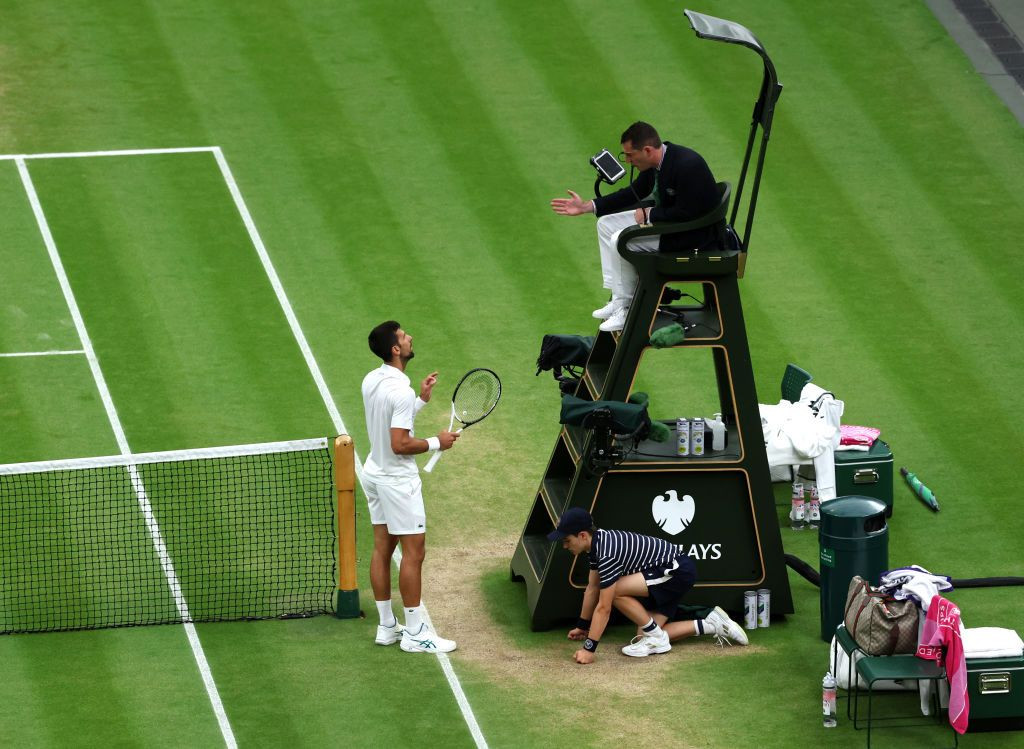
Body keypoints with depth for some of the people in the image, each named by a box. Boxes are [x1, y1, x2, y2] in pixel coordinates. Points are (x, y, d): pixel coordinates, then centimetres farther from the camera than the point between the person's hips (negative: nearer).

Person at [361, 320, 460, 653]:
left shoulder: (371, 381, 3)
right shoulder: (400, 391, -25)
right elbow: (400, 444, -26)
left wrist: (421, 399, 10)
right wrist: (436, 442, -14)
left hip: (375, 473, 9)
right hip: (398, 480, -9)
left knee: (382, 548, 12)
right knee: (413, 552, -2)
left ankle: (386, 626, 18)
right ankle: (415, 633, 2)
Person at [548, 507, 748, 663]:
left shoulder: (607, 553, -28)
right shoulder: (596, 544, 2)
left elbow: (604, 608, -27)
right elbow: (592, 590, 17)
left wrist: (589, 649, -25)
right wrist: (582, 626, 25)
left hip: (679, 571, -10)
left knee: (616, 591, -24)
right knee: (646, 634, 6)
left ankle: (655, 638, -7)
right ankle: (711, 624, 14)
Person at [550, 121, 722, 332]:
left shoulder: (687, 165, -29)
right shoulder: (657, 161, 0)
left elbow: (687, 213, -29)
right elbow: (635, 192, 13)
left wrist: (649, 215, -17)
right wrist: (587, 206, 9)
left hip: (695, 233, -10)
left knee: (621, 241, -21)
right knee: (606, 224, 10)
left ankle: (628, 309, -7)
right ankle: (619, 299, 8)